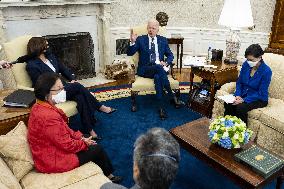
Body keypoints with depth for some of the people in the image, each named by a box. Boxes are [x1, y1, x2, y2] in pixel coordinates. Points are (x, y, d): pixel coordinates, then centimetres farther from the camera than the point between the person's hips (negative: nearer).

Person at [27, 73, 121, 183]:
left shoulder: (39, 107, -2)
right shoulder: (49, 117, -34)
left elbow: (64, 130, 9)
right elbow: (67, 145, -26)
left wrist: (80, 137, 3)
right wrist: (84, 143, -8)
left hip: (50, 151, 9)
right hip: (53, 162, -9)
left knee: (88, 141, 17)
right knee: (97, 149, 2)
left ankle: (108, 174, 32)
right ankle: (108, 176, 30)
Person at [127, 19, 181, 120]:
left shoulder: (163, 40, 16)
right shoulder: (140, 39, 9)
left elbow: (170, 55, 16)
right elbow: (130, 53, 2)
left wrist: (166, 62, -6)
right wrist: (132, 42, -17)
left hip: (159, 68, 2)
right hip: (145, 69, -2)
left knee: (158, 77, -36)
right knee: (159, 67, -35)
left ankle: (161, 108, -35)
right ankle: (172, 97, -28)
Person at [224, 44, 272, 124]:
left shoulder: (266, 71, -19)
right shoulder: (246, 64, -6)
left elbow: (261, 94, -18)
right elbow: (239, 82, 5)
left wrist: (244, 100, -27)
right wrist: (238, 95, -13)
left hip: (259, 99, -4)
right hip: (243, 94, 5)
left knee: (241, 107, -32)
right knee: (228, 104, -24)